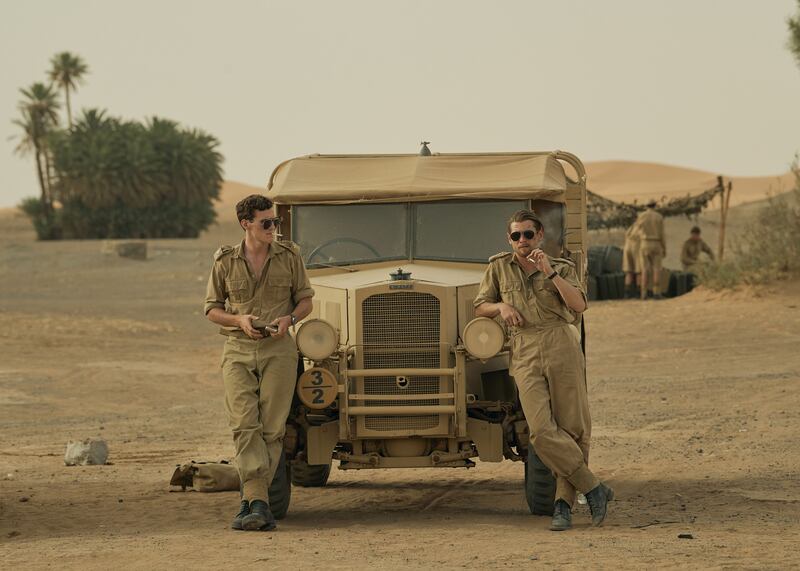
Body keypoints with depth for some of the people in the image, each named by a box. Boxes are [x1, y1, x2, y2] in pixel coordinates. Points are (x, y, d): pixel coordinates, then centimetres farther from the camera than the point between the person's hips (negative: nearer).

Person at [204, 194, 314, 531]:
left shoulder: (289, 256, 4)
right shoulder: (226, 262, 4)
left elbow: (305, 301, 11)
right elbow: (212, 310, 10)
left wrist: (288, 318, -11)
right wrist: (239, 320, -10)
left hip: (278, 350, 0)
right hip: (238, 351, 0)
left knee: (272, 428, -5)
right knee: (244, 425, -14)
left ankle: (251, 500, 3)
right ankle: (259, 502, -20)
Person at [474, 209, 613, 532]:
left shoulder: (562, 269, 8)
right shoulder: (499, 267, 13)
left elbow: (578, 305, -7)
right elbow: (480, 308, 18)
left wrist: (550, 273, -14)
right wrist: (501, 306, -2)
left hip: (561, 347, 0)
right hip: (525, 355, 0)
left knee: (573, 429, -4)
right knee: (542, 431, -15)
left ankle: (563, 502, 5)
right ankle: (593, 489, -6)